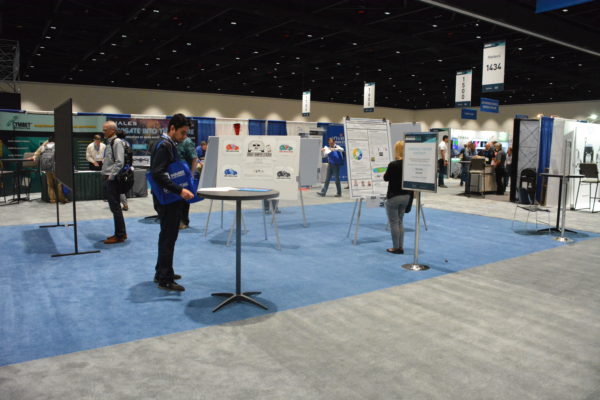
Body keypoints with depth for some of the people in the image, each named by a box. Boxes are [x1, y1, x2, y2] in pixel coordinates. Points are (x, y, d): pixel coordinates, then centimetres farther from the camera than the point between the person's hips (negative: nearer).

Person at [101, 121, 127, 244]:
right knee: (114, 207, 14)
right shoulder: (109, 142, 16)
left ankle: (119, 235, 4)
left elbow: (119, 162, -20)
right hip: (108, 179, 9)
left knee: (115, 208, -4)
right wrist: (106, 175, 14)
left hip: (113, 180, -9)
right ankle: (121, 233, 23)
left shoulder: (117, 142, -12)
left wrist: (111, 176, -18)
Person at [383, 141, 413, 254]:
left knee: (394, 222, 5)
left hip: (394, 197, -6)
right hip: (406, 196, 6)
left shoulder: (393, 164, -18)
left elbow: (386, 178, -5)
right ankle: (401, 247, 20)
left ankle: (396, 247, 11)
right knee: (400, 221, 16)